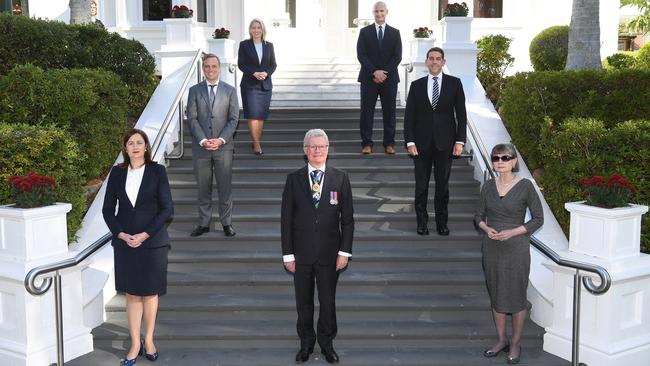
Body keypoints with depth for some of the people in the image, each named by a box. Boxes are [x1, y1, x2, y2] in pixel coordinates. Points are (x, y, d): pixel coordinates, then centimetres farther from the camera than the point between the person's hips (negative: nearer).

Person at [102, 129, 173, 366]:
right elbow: (108, 209, 5)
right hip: (124, 242, 2)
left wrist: (144, 235, -13)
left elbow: (167, 209, -7)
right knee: (132, 293, 7)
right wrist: (121, 234, -9)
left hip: (152, 241, -2)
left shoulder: (157, 171, -4)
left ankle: (149, 341, 21)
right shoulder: (117, 173, 3)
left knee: (150, 292, 8)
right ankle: (135, 345, 13)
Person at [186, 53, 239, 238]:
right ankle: (204, 223, 15)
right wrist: (203, 140, -13)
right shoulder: (194, 91, 6)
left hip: (223, 146, -1)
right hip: (200, 147, 1)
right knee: (203, 188, 7)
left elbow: (233, 119, 1)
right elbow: (192, 118, 0)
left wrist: (221, 140, -12)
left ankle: (227, 222, 12)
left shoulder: (229, 90, 6)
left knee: (225, 187, 2)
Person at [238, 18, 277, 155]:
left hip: (265, 85, 3)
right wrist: (254, 73, -17)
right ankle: (257, 145, -9)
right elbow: (240, 64, -4)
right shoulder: (244, 45, 0)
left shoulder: (269, 45, 9)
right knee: (253, 115, -10)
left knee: (261, 116, 5)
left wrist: (266, 73, -12)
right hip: (250, 85, -3)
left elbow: (273, 64, 9)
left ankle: (256, 142, 14)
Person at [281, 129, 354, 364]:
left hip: (329, 253, 0)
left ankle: (327, 343, 30)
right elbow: (286, 219, 0)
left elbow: (347, 218, 0)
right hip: (302, 253, 0)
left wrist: (345, 251, -5)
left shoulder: (340, 179, -2)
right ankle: (306, 343, 30)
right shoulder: (294, 179, -1)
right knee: (303, 302, 12)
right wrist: (288, 254, -4)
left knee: (328, 301, 11)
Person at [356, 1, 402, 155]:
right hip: (369, 78, 0)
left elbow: (397, 56, 0)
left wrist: (384, 73, -11)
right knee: (367, 111, 0)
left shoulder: (395, 33, 7)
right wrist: (374, 72, -14)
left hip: (389, 78, 1)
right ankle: (367, 143, 7)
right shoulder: (365, 32, 5)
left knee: (389, 111, 3)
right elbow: (361, 55, -3)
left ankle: (389, 143, 10)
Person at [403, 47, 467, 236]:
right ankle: (422, 222, 16)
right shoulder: (416, 85, 5)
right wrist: (410, 141, -6)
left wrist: (460, 141, -5)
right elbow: (409, 115, 3)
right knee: (421, 185, 5)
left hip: (445, 142, 0)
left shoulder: (454, 83, 3)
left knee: (443, 185, 6)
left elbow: (461, 114, 2)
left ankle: (442, 222, 17)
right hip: (422, 143, 1)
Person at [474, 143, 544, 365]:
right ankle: (501, 340, 27)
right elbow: (479, 216, 12)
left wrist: (512, 232, -16)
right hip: (492, 247, 4)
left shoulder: (525, 186, -8)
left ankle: (516, 344, 20)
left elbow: (538, 219, -5)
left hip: (515, 247, -4)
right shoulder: (488, 186, 4)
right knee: (496, 294, 12)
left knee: (516, 296, 4)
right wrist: (486, 228, -10)